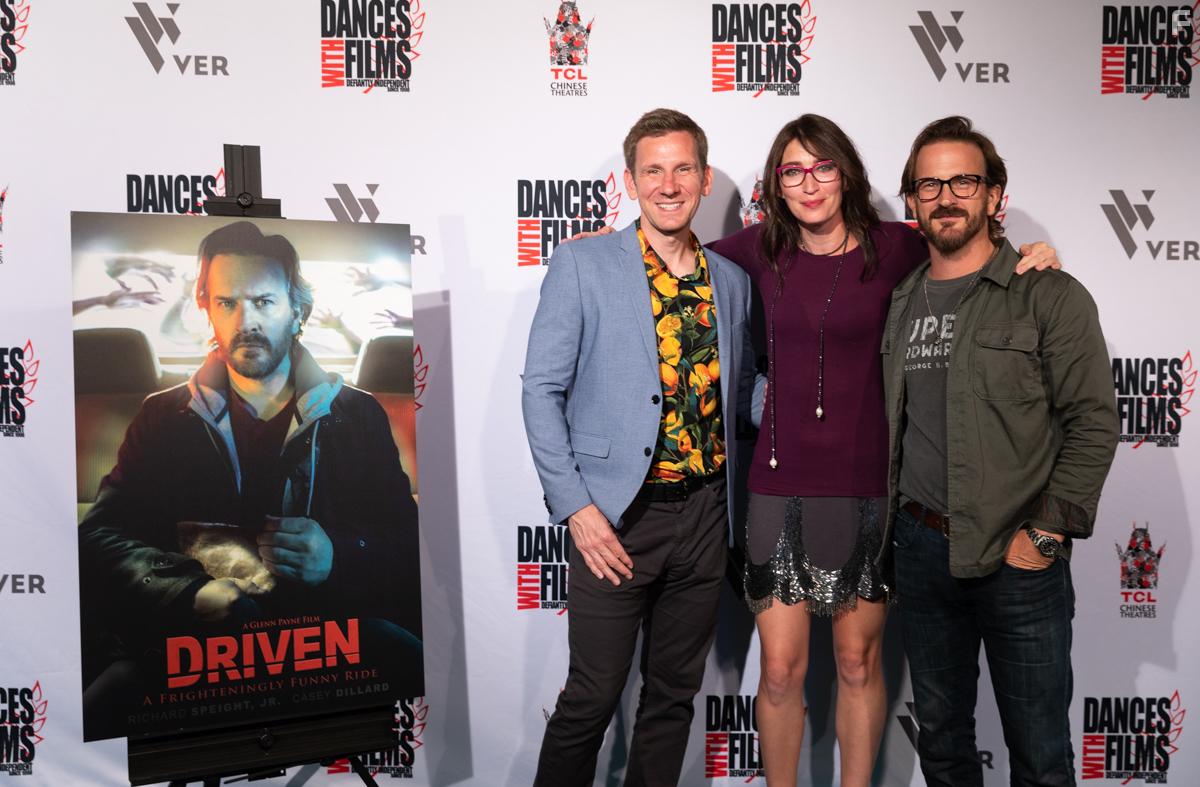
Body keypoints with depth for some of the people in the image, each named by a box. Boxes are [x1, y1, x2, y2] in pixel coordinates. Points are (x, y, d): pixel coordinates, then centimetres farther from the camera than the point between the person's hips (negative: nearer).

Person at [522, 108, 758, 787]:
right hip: (618, 516, -4)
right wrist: (575, 506, -12)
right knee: (591, 698, 2)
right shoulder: (583, 265, -3)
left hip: (706, 512, 4)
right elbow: (542, 391, -6)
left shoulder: (732, 280, 10)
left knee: (675, 693, 15)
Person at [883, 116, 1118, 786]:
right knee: (940, 731, 18)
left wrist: (1046, 535, -12)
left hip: (1019, 556, -4)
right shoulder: (900, 303, 10)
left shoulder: (1050, 297, -4)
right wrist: (891, 516, 7)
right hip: (920, 547, 4)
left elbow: (1093, 423, -8)